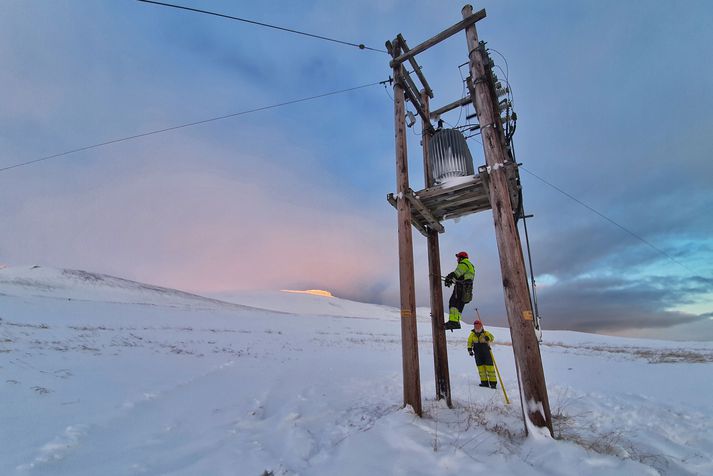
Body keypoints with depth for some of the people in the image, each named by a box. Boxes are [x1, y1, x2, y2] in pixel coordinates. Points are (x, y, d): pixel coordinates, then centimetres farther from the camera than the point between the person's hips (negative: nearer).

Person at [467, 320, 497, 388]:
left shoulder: (485, 333, -3)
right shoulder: (472, 335, 5)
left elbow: (492, 337, -19)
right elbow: (469, 342, 12)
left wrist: (488, 338, -41)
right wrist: (470, 349, 0)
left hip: (486, 352, -3)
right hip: (478, 354, 3)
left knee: (489, 367, -4)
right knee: (480, 367, 4)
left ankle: (493, 382, 1)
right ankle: (484, 381, 11)